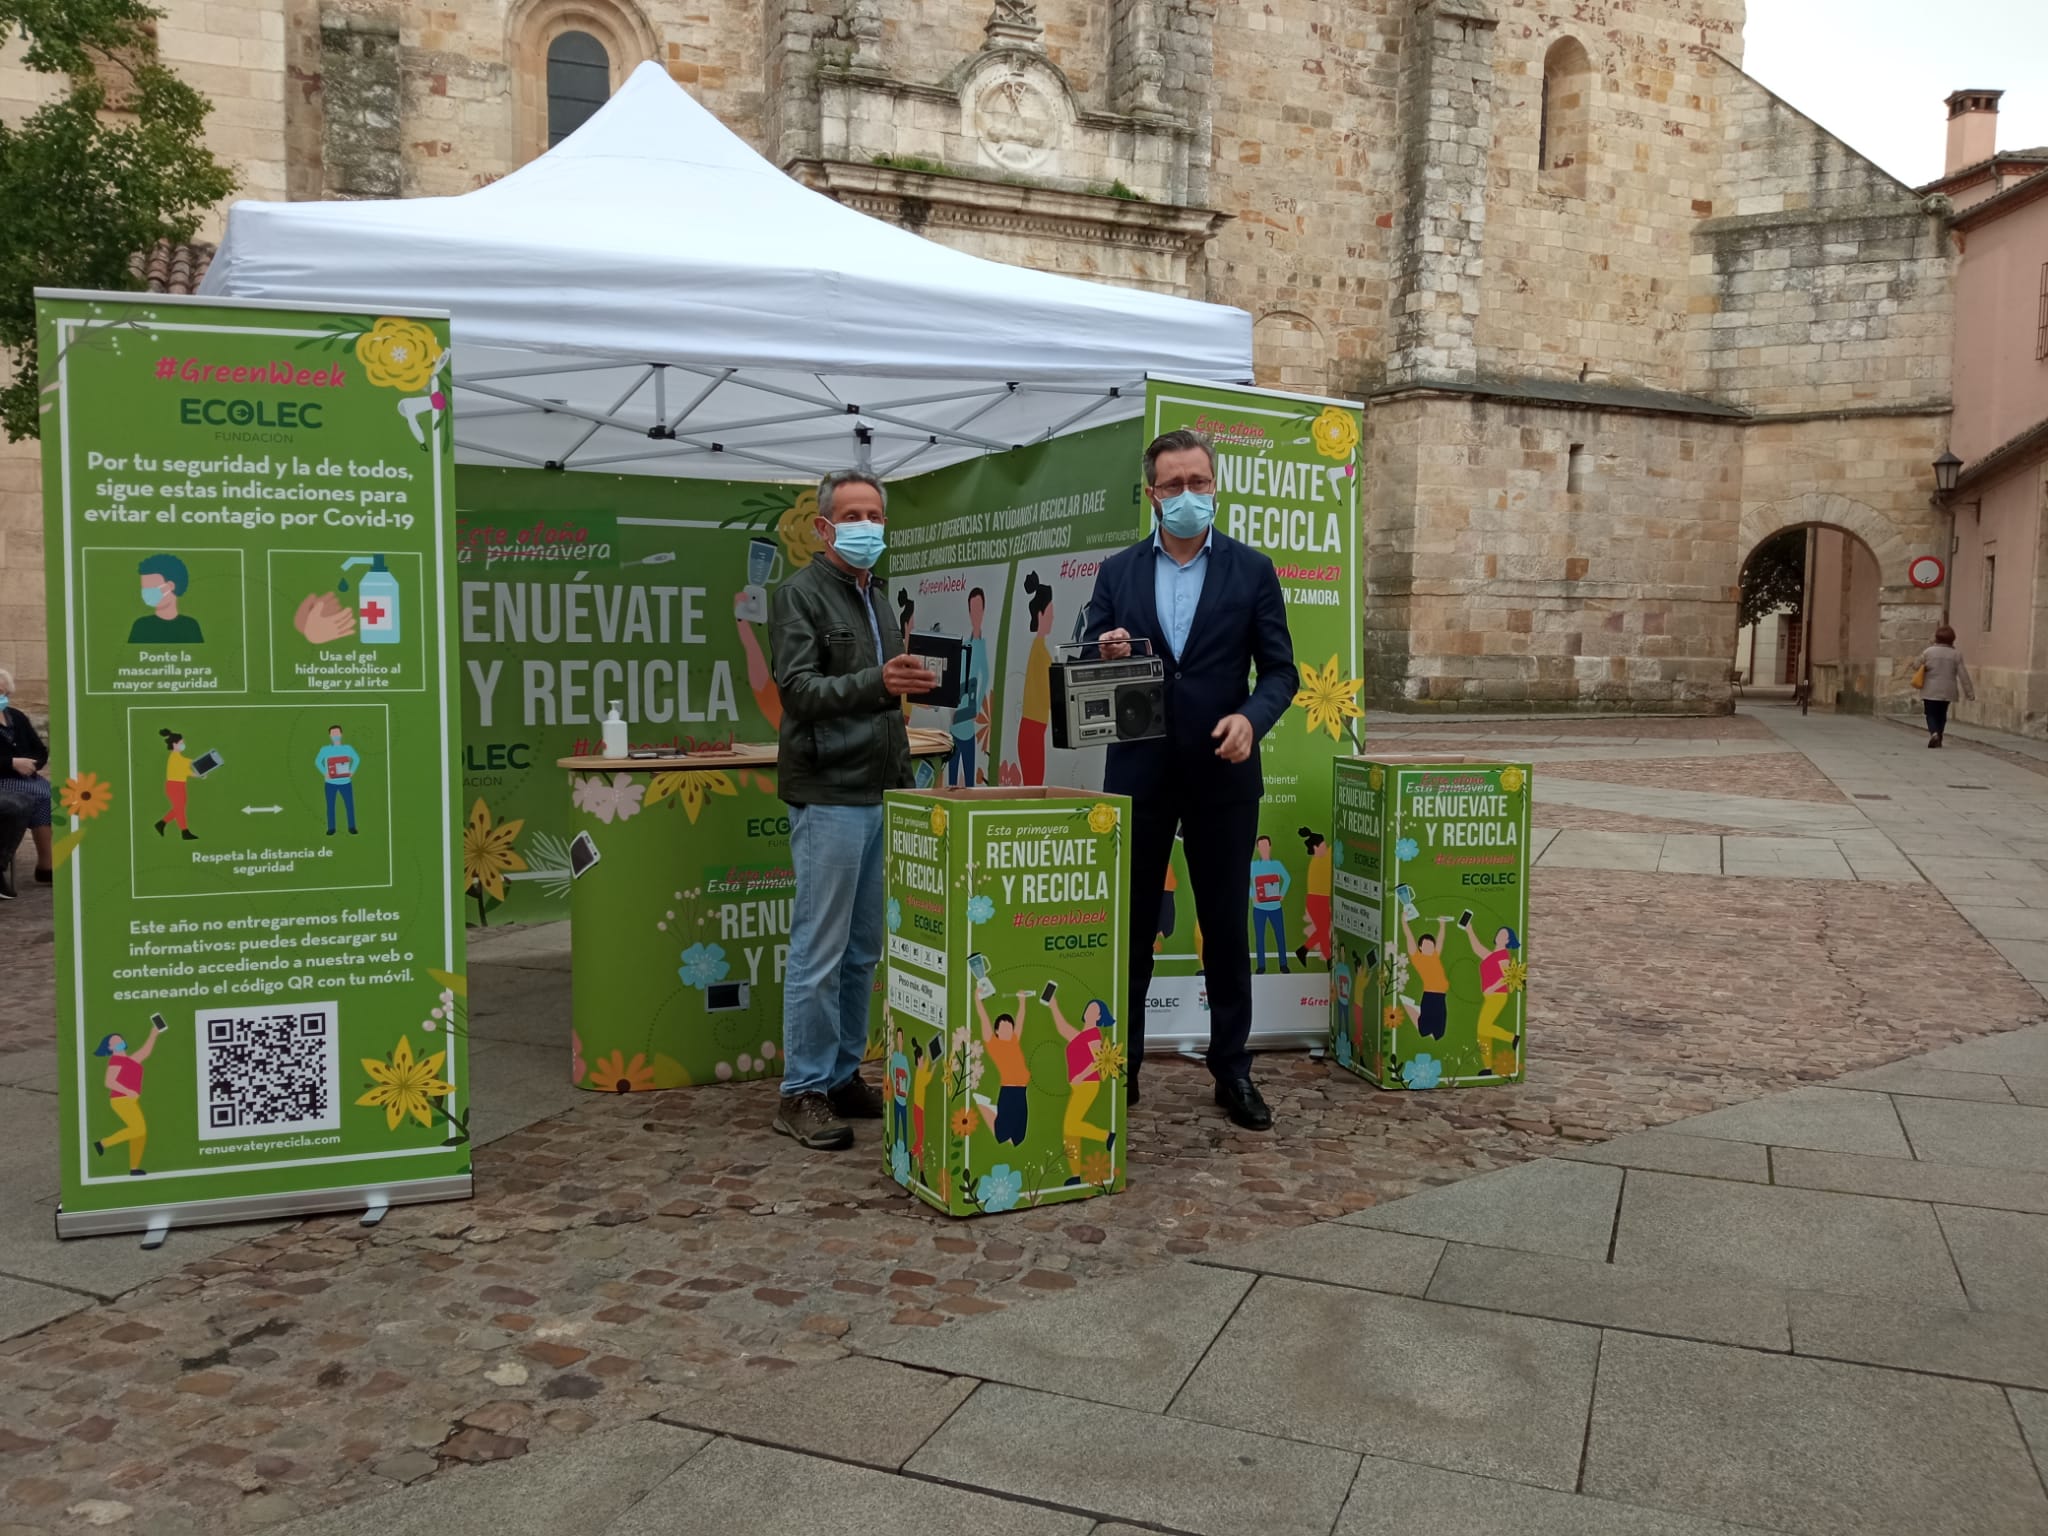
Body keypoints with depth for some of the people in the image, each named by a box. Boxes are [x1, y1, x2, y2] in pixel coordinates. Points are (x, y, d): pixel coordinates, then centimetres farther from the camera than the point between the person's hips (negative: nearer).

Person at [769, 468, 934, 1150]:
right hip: (829, 797, -8)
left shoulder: (877, 600, 20)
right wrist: (875, 683, -32)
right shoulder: (801, 594, -4)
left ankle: (844, 1075, 21)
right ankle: (803, 1091, 4)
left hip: (879, 795, 8)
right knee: (819, 951, -5)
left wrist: (905, 779, 19)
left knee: (862, 951, 11)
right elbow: (798, 687, -16)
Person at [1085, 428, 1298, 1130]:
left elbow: (1280, 670, 0)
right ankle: (1120, 1066, 20)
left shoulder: (1251, 569, 2)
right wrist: (1106, 655, -17)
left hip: (1223, 774, -1)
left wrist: (1251, 717, -19)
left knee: (1227, 927, 7)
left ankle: (1232, 1070, 20)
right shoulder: (1117, 572, 6)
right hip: (1138, 774, 1)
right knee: (1130, 925, 8)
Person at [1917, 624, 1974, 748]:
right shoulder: (1956, 654, -4)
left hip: (1930, 691, -2)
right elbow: (1963, 674, -4)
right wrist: (1969, 691, -1)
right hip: (1947, 691, 2)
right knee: (1941, 715, 16)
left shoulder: (1928, 652, -5)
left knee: (1931, 714, 5)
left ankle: (1934, 733, -21)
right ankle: (1938, 740, 16)